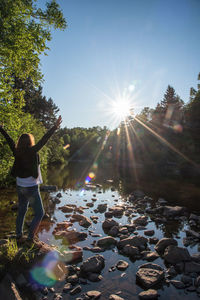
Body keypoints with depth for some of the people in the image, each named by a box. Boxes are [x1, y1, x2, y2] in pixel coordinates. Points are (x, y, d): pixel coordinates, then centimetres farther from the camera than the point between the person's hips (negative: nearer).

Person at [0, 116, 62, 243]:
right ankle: (30, 238, 8)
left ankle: (19, 236, 32)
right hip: (31, 188, -7)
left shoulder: (16, 151, -1)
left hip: (20, 187, 7)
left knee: (22, 211, 23)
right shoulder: (32, 151, -17)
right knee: (39, 213, 8)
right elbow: (44, 140, -23)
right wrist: (55, 127, -26)